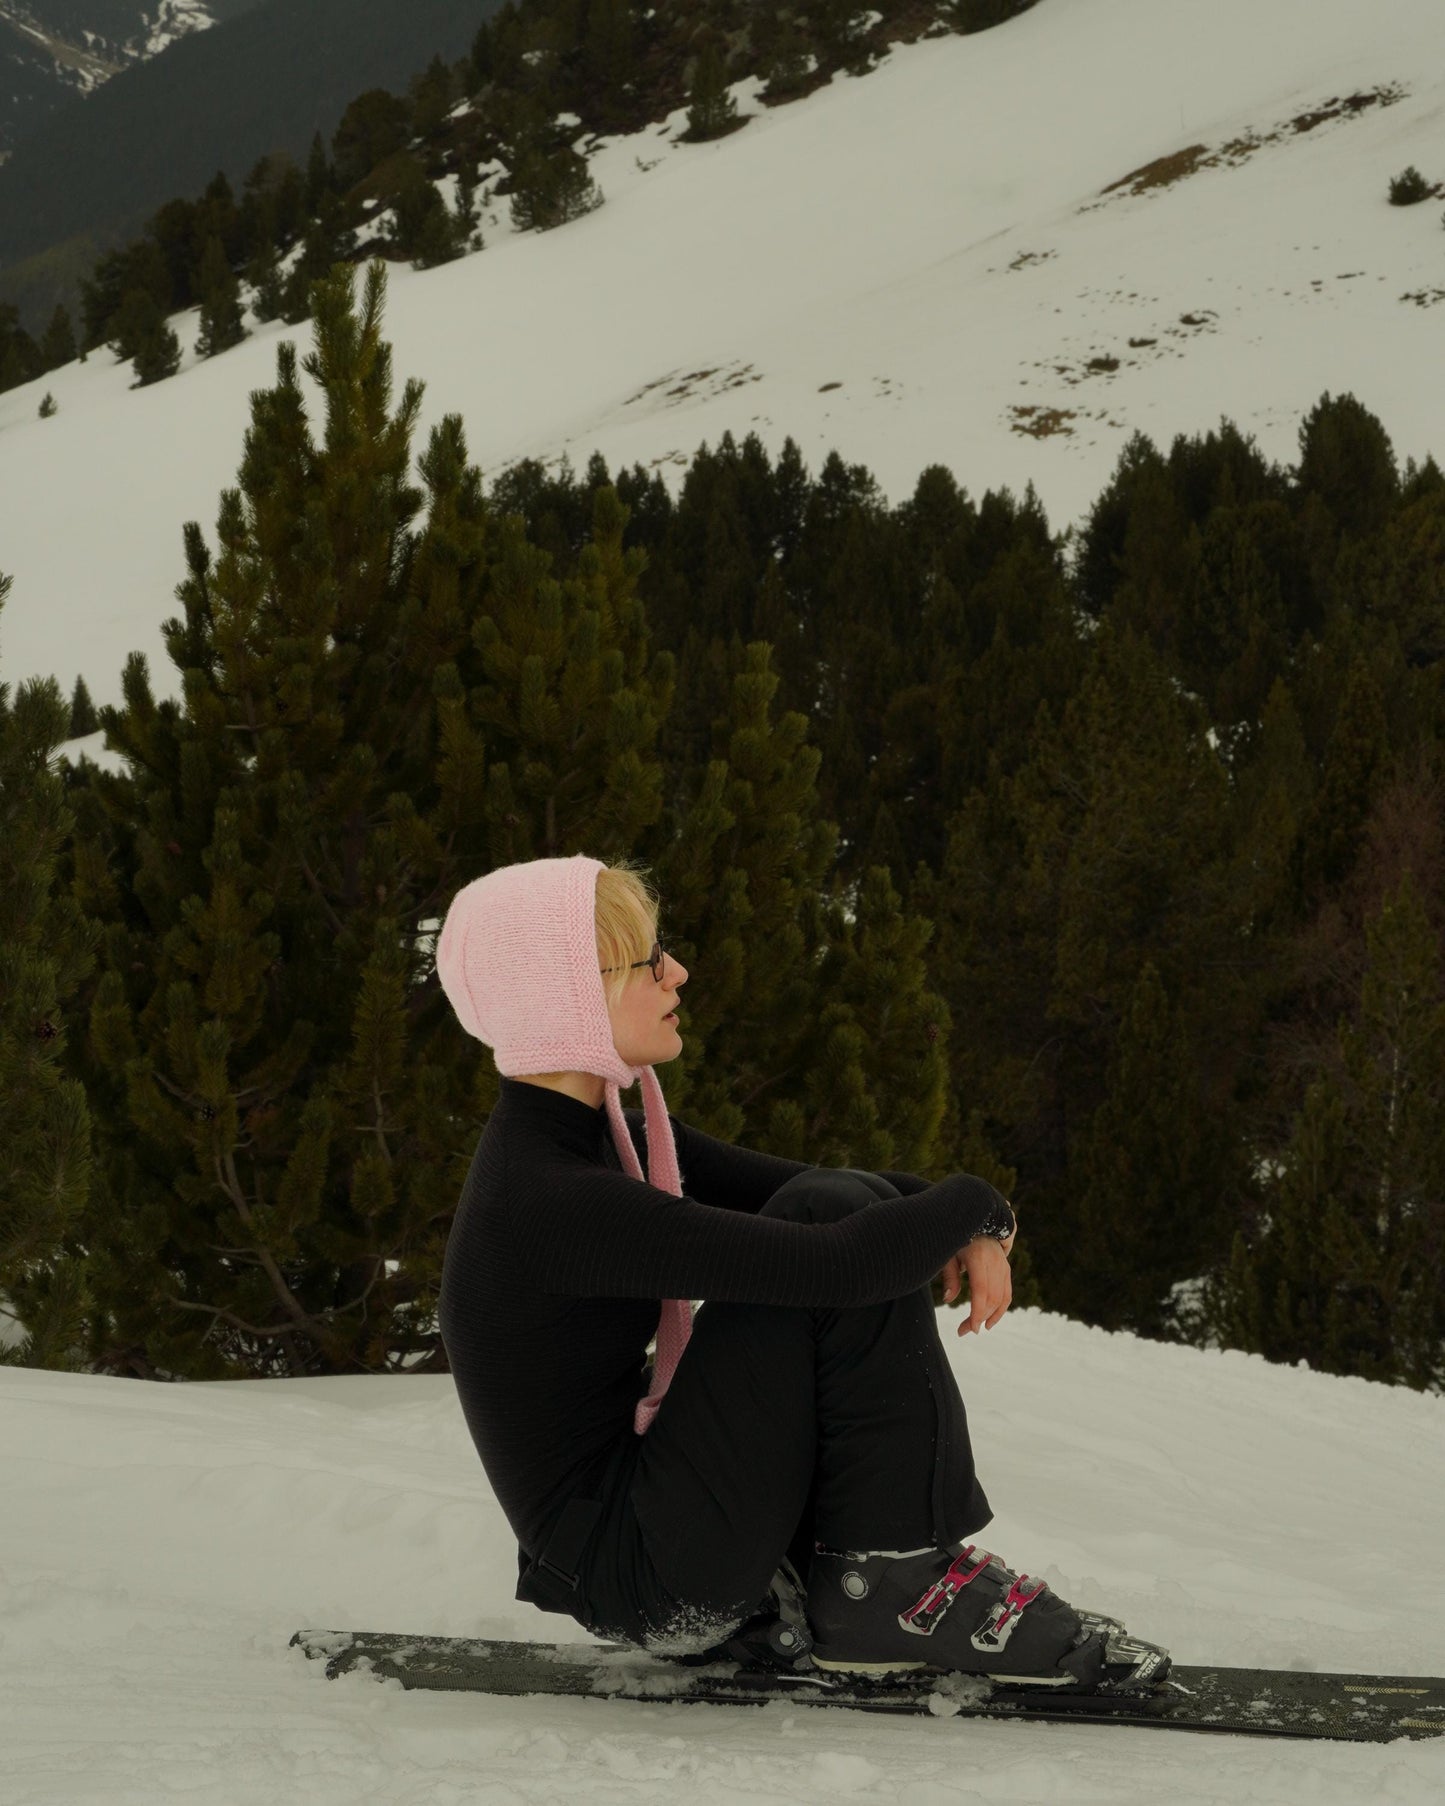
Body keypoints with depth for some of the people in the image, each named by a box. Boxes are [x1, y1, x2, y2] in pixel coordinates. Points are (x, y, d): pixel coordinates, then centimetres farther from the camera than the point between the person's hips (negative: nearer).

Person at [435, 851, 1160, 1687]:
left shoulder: (611, 1138, 7)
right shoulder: (547, 1199, -24)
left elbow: (801, 1183, 11)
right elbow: (838, 1263, -29)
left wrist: (967, 1228, -8)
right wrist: (975, 1205, -10)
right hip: (658, 1591, -10)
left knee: (863, 1208, 11)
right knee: (845, 1239, -17)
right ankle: (891, 1587, -8)